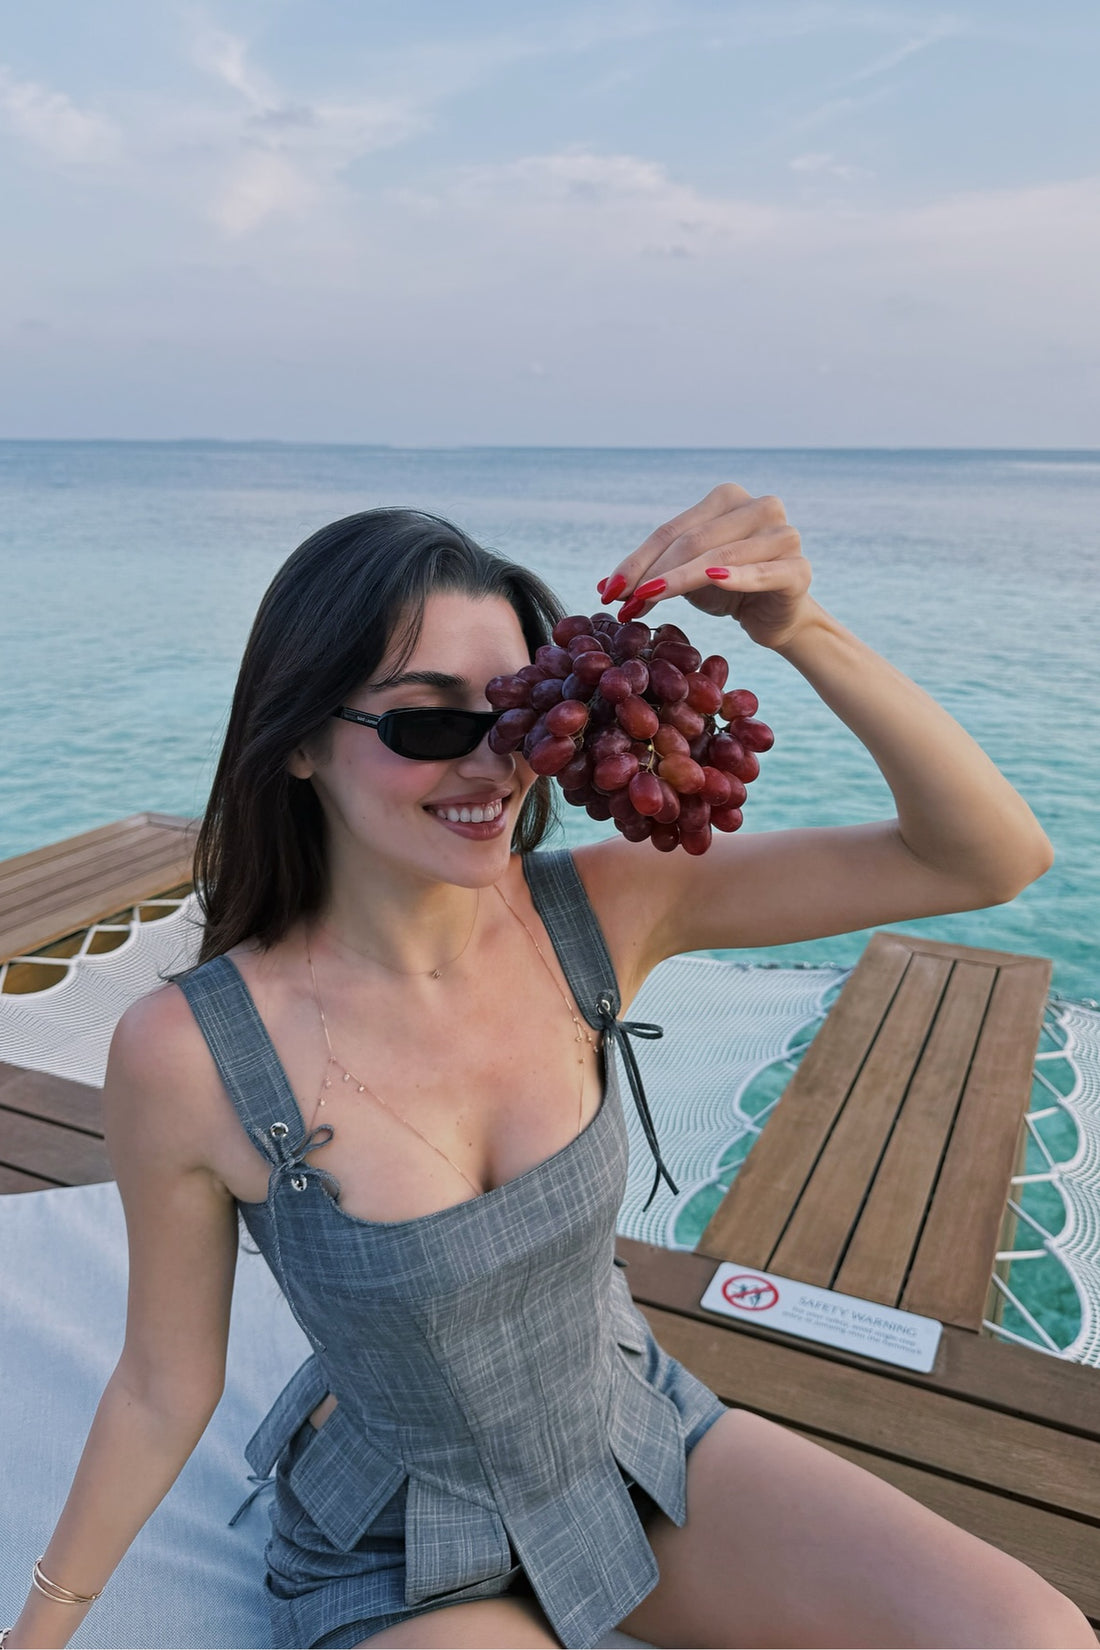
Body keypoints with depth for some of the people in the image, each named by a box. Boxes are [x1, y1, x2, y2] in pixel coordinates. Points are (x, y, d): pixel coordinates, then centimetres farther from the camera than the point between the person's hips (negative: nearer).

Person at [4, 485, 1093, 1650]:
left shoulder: (597, 914, -18)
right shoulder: (185, 1055, -25)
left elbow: (991, 861, -21)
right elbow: (164, 1389, -9)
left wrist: (799, 629, -33)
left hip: (635, 1445, 3)